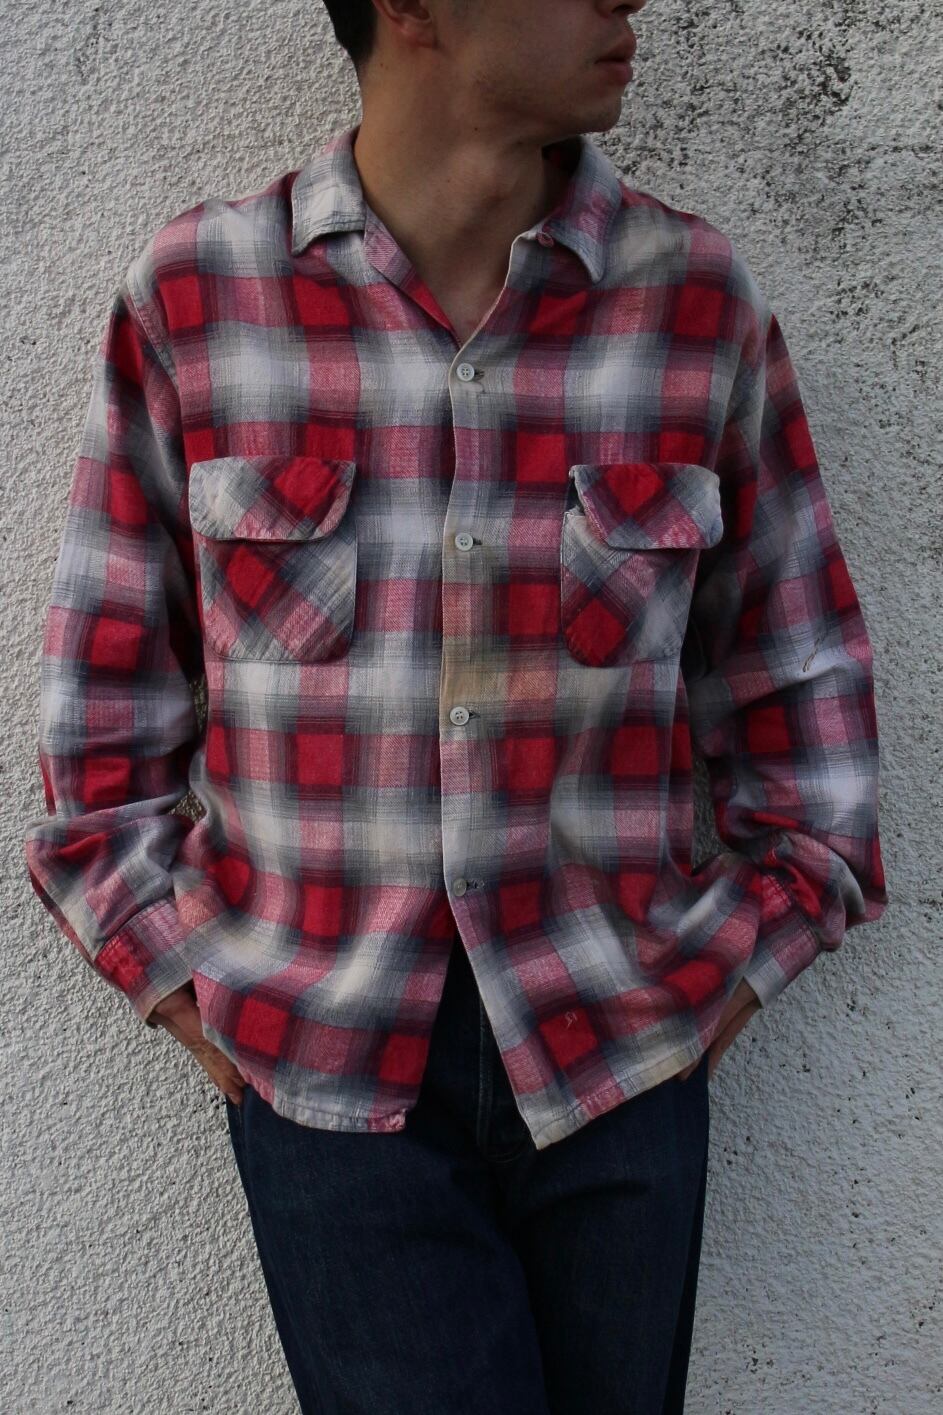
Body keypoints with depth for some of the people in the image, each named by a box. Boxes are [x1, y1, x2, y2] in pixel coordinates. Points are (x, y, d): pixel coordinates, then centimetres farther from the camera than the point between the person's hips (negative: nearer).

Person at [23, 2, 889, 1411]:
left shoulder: (698, 295, -4)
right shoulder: (194, 292, -6)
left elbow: (799, 665, 6)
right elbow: (107, 687, 3)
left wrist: (744, 960, 1)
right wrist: (181, 983, 0)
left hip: (619, 1063, 2)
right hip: (328, 1070, -1)